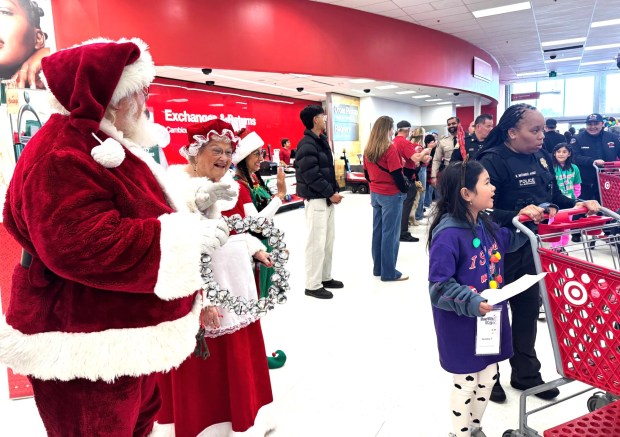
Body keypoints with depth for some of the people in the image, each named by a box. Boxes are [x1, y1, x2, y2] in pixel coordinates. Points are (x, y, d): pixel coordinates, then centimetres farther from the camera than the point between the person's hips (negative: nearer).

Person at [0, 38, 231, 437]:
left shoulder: (107, 145, 12)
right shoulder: (62, 156, -23)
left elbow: (140, 209, 22)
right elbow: (86, 246, -34)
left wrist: (196, 202, 8)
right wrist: (188, 236, -30)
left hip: (128, 332, 11)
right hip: (88, 349, -10)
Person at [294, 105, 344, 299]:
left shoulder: (321, 140, 15)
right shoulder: (307, 145, -16)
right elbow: (311, 175, -22)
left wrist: (335, 190, 8)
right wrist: (331, 193, -16)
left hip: (327, 198, 10)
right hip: (316, 200, -10)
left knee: (328, 239, 16)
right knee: (316, 242, -4)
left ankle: (325, 277, 29)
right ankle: (313, 285, 5)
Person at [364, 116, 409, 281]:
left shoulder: (368, 149, 5)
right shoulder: (390, 148, -16)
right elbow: (397, 174, -17)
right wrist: (405, 189, -3)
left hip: (375, 194, 7)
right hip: (391, 195, -7)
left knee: (377, 231, 13)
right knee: (390, 233, 0)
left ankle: (378, 268, 23)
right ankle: (389, 272, 6)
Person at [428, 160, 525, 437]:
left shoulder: (485, 224, 0)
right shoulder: (448, 234, -25)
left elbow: (507, 242, 21)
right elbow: (439, 286, -24)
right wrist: (471, 303, -31)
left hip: (491, 318, 8)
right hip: (462, 324, -8)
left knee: (488, 377, 22)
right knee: (466, 382, 11)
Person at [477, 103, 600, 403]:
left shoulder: (541, 157, 6)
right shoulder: (493, 161, -19)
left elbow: (554, 197, 15)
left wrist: (577, 205, -1)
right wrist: (517, 215, -38)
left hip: (530, 249, 8)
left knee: (528, 310, 19)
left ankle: (526, 373, 39)